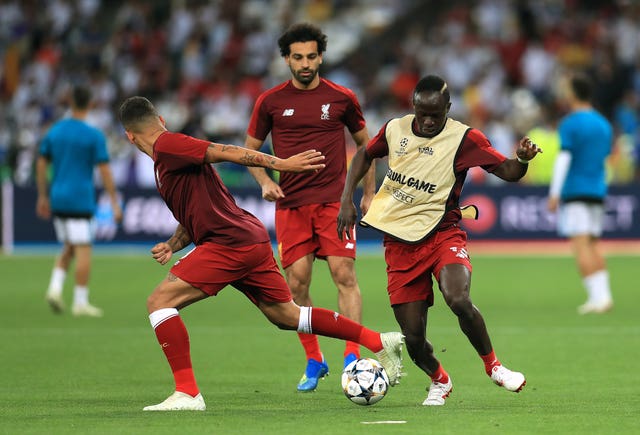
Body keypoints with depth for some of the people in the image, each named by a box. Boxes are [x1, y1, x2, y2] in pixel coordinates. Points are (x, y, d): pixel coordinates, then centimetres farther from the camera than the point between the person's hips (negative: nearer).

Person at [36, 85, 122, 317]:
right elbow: (104, 170, -10)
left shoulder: (54, 131, 7)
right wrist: (115, 203, -6)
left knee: (69, 248, 18)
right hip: (81, 200, -6)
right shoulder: (94, 135, -9)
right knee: (83, 250, -1)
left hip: (57, 200, 6)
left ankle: (55, 288, -1)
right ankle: (80, 302, -2)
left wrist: (43, 197, 19)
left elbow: (41, 164, 10)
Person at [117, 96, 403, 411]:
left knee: (159, 302, -8)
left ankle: (187, 394, -12)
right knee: (287, 316, 18)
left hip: (230, 243, -10)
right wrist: (171, 246, 10)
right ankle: (379, 342, 21)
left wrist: (280, 163, -22)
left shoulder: (167, 145, -7)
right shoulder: (169, 156, 22)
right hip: (253, 242, 10)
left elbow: (226, 152, -16)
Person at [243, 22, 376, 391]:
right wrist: (265, 182, -4)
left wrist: (369, 194, 14)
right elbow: (250, 149, 14)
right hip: (290, 204, 1)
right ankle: (314, 361, 11)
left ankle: (353, 356, -12)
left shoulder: (342, 98, 3)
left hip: (334, 201, -1)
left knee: (345, 274, -12)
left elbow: (364, 143, 16)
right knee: (297, 281, -1)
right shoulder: (271, 102, 4)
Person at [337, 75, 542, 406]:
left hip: (441, 234, -3)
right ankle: (439, 381, 30)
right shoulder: (395, 130, 3)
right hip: (399, 244, 3)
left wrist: (521, 159, -33)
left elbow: (507, 172, -10)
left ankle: (493, 366, -6)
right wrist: (347, 199, 12)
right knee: (413, 338, -3)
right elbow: (365, 155, 22)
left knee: (458, 300, -32)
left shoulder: (464, 139, -7)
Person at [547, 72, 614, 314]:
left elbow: (564, 158, -14)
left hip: (575, 192, -7)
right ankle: (602, 295, 5)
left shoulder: (570, 124, -8)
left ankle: (599, 296, -19)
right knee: (593, 246, 13)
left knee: (581, 245, -10)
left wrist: (554, 194, -15)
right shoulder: (604, 124, 13)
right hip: (598, 191, 7)